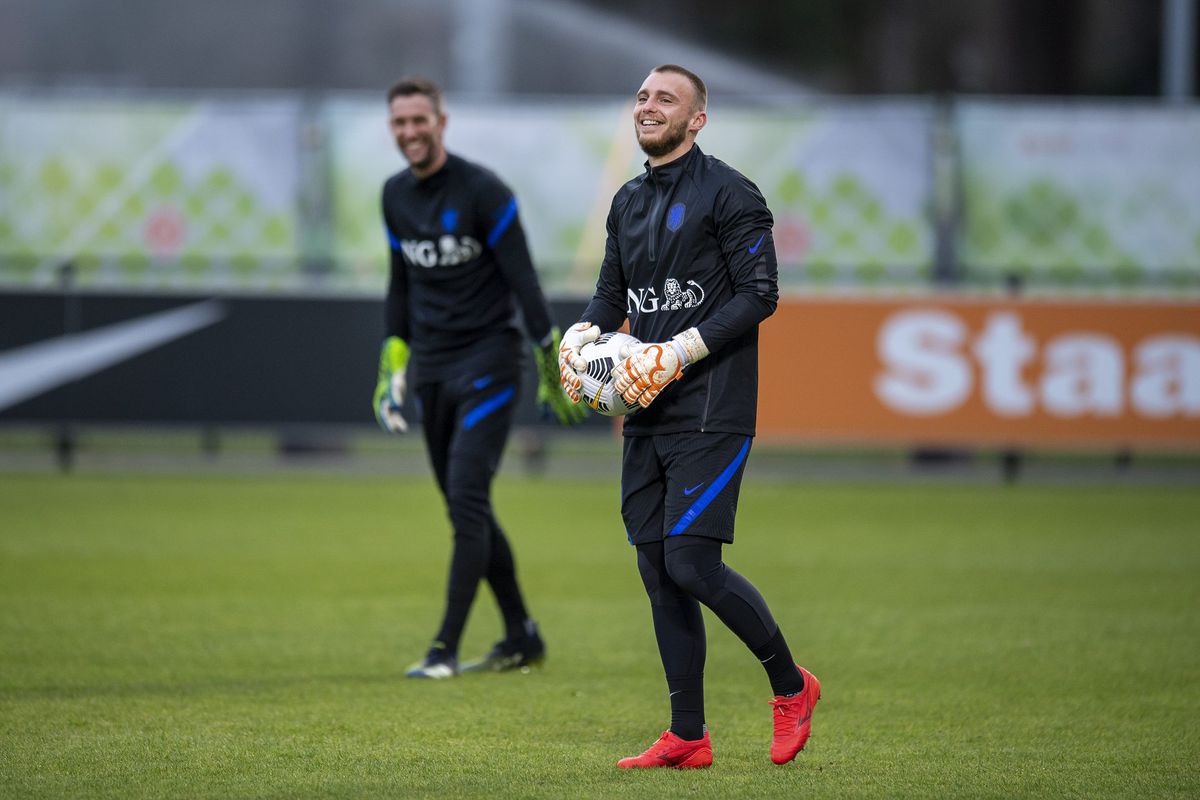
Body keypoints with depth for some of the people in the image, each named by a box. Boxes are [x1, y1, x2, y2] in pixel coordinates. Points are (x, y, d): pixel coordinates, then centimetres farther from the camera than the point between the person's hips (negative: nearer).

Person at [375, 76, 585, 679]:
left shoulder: (482, 191, -11)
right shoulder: (396, 195, 9)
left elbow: (522, 279, -10)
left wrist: (550, 359, -12)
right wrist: (394, 363, 18)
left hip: (487, 363, -7)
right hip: (431, 369, 7)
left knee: (467, 500, -13)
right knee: (465, 510, 8)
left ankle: (446, 649, -14)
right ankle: (521, 638, 19)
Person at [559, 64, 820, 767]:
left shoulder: (728, 193, -7)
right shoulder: (628, 202, 16)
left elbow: (760, 294, -11)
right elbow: (612, 293, 22)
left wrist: (680, 351, -19)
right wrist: (583, 334, -1)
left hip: (711, 412, -8)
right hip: (646, 414, 8)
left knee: (692, 564, -15)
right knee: (659, 572, 6)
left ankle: (791, 685, 5)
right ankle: (688, 737, 11)